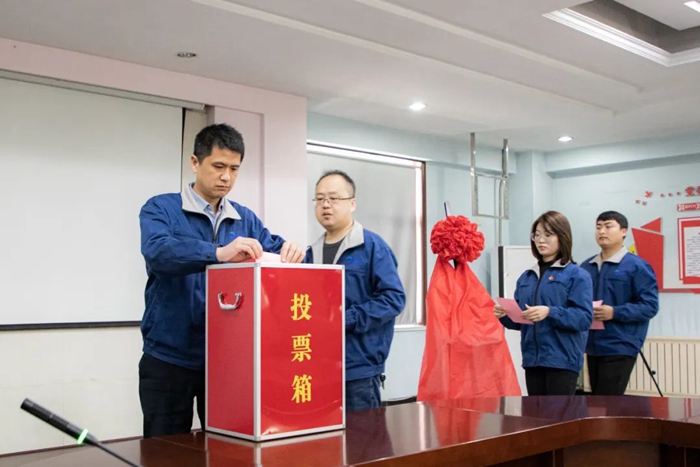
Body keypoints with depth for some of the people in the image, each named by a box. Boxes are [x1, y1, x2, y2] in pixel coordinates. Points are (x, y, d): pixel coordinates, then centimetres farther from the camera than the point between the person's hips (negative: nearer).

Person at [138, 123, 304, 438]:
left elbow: (273, 249, 0)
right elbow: (157, 251, -26)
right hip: (169, 359, -4)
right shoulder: (160, 209, -6)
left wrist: (289, 251, -25)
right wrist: (219, 253, -41)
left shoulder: (246, 219, 9)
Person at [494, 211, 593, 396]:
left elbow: (584, 318, -14)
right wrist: (504, 315, -6)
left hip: (562, 360, -6)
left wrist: (550, 313, -26)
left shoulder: (577, 275, -4)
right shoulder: (526, 277, 14)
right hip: (532, 359, 6)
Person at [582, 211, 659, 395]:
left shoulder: (636, 266, -7)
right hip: (593, 347, 6)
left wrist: (614, 312, -22)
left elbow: (650, 305, -12)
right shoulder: (586, 267, 10)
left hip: (620, 347, -6)